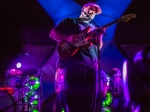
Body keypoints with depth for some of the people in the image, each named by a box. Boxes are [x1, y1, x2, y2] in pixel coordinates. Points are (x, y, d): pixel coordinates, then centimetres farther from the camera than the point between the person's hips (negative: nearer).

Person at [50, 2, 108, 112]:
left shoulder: (94, 28, 25)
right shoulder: (69, 22, 13)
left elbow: (98, 47, 16)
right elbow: (53, 33, 4)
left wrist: (100, 35, -5)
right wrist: (68, 37, -14)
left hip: (91, 64, 5)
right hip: (73, 63, -4)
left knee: (90, 98, -1)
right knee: (74, 96, -10)